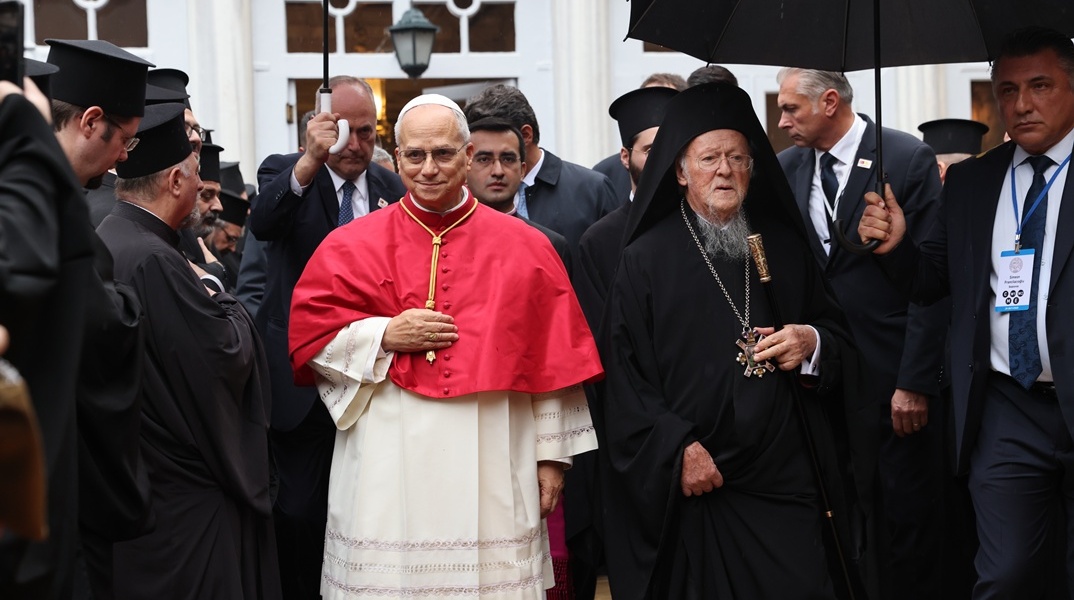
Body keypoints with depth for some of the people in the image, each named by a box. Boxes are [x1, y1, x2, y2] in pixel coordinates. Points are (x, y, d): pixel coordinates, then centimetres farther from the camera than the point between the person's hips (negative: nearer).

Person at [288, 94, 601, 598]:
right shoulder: (350, 247, 7)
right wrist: (385, 335, -10)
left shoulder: (523, 248, 7)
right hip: (389, 469, 0)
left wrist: (551, 455, 4)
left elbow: (553, 363, 6)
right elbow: (308, 337, 4)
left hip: (490, 470, 0)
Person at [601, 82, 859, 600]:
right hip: (689, 487, -3)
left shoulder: (783, 247, 13)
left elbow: (841, 335, 18)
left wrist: (813, 342, -4)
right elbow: (625, 376, -4)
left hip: (784, 481, 3)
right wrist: (676, 449, -13)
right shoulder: (646, 259, 1)